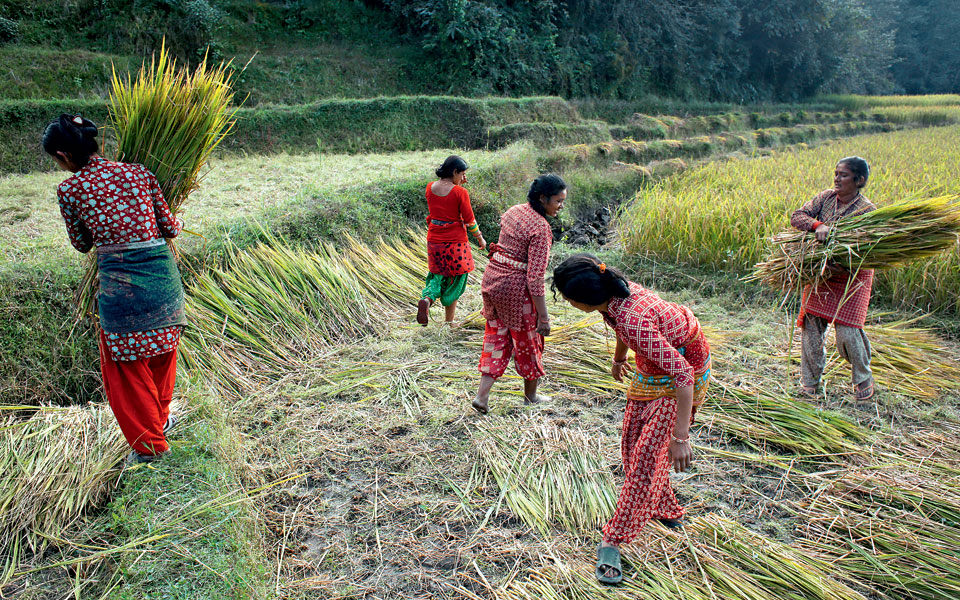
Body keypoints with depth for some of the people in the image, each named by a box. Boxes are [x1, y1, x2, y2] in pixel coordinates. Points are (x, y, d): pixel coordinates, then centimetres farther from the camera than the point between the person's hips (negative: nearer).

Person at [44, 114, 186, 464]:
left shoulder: (69, 190, -2)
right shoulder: (139, 173, 3)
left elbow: (82, 244, 11)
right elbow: (169, 227, 6)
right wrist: (179, 223, 28)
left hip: (120, 282, -3)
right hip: (162, 271, 4)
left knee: (126, 366, 14)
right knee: (162, 351, 24)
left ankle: (148, 443, 23)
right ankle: (160, 419, 44)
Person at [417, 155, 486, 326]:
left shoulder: (430, 187, -1)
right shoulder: (460, 192, -16)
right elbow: (470, 220, -11)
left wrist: (458, 185, 9)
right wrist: (480, 239, 5)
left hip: (434, 241, 5)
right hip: (455, 242, -4)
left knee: (438, 275, 23)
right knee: (454, 281, 11)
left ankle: (427, 299, -7)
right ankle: (448, 322, 19)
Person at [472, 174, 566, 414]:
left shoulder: (513, 211, 4)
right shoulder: (541, 227, -21)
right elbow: (535, 276, -24)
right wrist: (543, 316, -20)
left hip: (492, 277, 7)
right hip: (516, 286, -7)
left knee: (496, 336, 17)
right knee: (527, 340, 14)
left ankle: (482, 395, 14)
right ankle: (531, 394, 33)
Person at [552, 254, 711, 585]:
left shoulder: (634, 322, -40)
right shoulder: (614, 290, -15)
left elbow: (683, 374, -38)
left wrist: (680, 437, -33)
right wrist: (618, 359, 27)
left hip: (682, 370, -9)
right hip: (652, 365, 9)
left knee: (648, 452, -9)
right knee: (633, 440, 15)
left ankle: (612, 543, -1)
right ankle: (665, 509, 37)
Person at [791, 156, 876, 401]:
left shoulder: (868, 211, -12)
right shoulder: (825, 197, 0)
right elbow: (797, 217, -9)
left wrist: (842, 267, -34)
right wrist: (818, 225, -29)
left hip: (851, 278, -3)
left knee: (847, 332, -8)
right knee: (811, 327, 4)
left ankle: (863, 378, 21)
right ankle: (810, 381, 21)